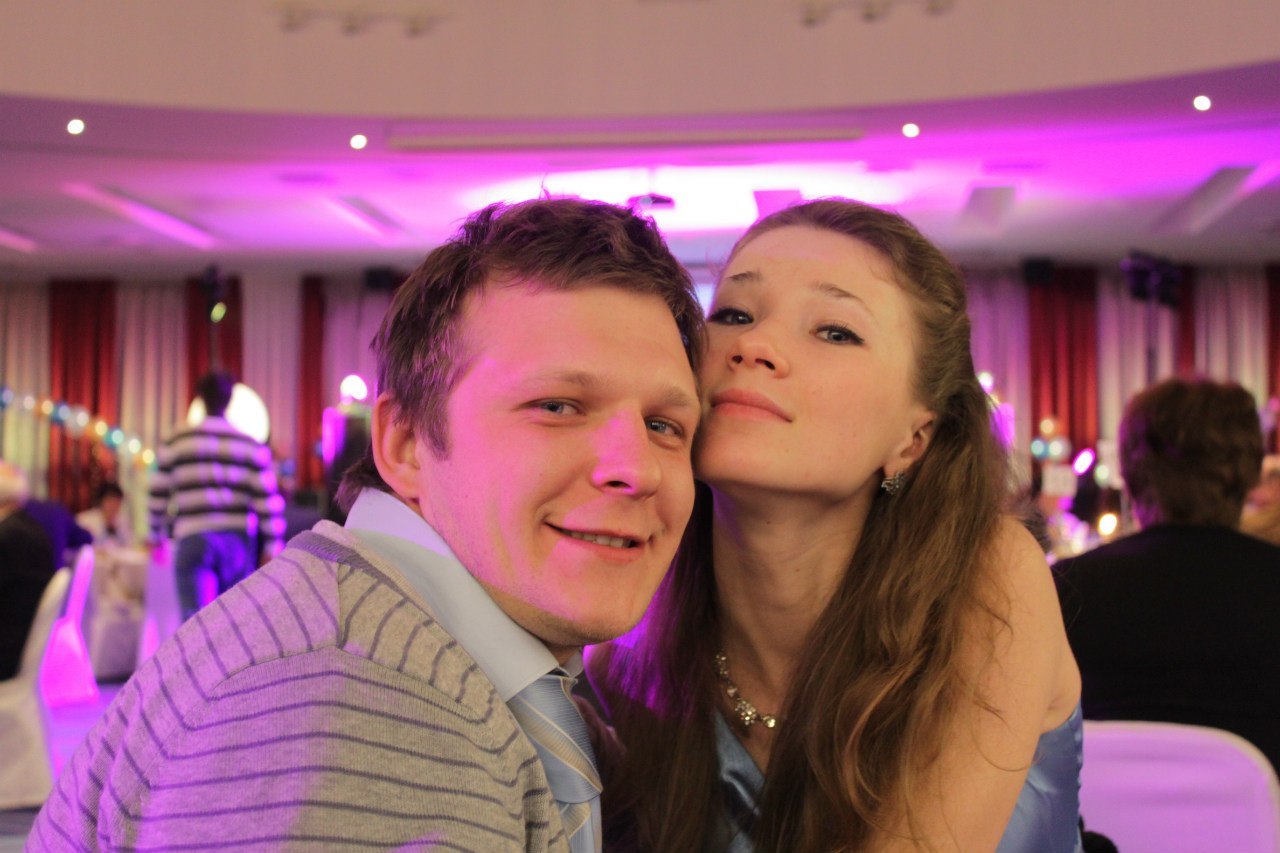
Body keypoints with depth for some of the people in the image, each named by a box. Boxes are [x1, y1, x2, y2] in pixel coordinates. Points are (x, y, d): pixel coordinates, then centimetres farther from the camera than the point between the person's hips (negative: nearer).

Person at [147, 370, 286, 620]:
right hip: (238, 541, 1)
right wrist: (272, 547, 0)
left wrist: (157, 536, 22)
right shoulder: (252, 447, 4)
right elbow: (268, 501, -3)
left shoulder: (175, 443, 5)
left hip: (194, 541, -1)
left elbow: (158, 495, 8)